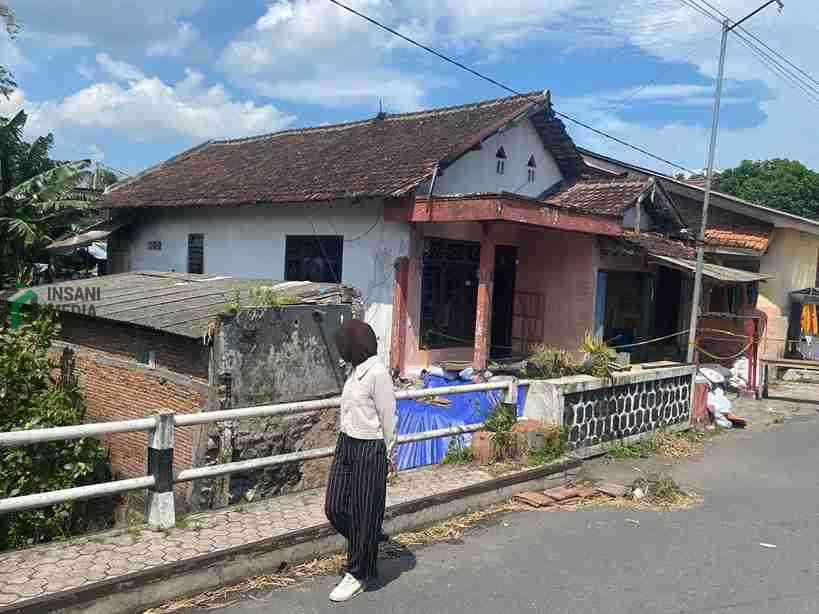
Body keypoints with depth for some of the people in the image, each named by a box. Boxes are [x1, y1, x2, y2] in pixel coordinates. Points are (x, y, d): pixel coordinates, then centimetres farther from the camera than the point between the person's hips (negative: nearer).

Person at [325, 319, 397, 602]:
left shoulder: (378, 373, -18)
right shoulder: (356, 370, 7)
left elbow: (388, 419, -12)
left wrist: (388, 456, -4)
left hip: (369, 451, -8)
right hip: (345, 445, 8)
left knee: (363, 514, 5)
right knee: (335, 508, 10)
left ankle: (358, 576, 22)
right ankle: (370, 541, 36)